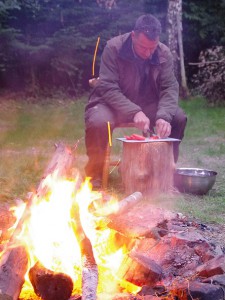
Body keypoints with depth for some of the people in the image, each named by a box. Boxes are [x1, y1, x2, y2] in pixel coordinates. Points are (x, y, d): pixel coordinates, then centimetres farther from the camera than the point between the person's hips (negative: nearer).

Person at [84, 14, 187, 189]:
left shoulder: (164, 54, -9)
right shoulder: (114, 48, -20)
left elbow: (170, 88, -13)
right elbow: (108, 88, -24)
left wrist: (164, 116, -34)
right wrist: (134, 112, -38)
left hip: (147, 105, 3)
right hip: (113, 103, -3)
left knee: (179, 118, -21)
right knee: (97, 122, -36)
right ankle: (95, 173, -10)